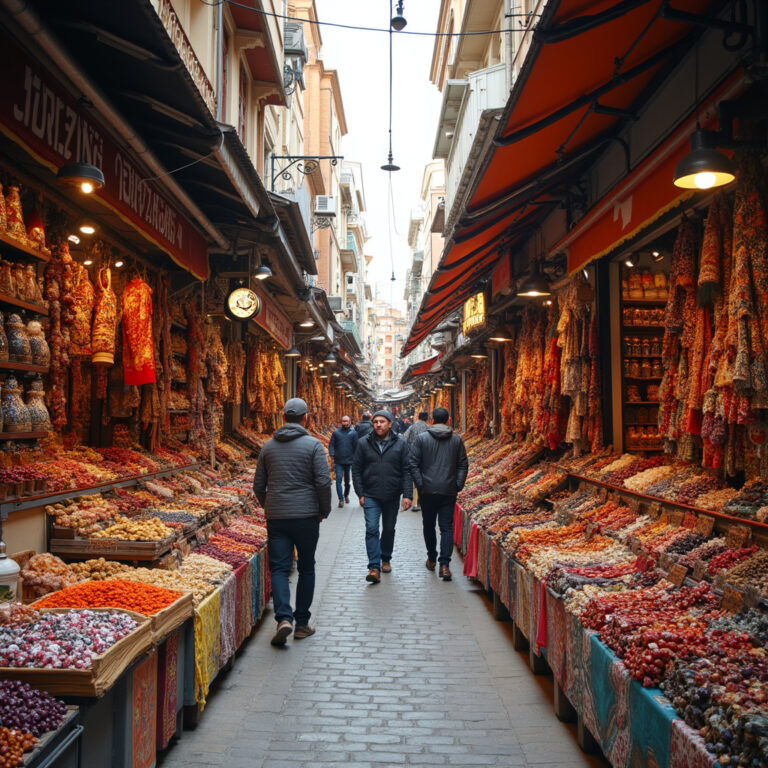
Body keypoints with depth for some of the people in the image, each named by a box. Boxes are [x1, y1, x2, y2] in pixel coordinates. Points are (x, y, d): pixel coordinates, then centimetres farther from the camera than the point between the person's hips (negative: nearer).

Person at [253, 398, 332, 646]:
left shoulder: (268, 446, 6)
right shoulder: (313, 444, -6)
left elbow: (258, 485, 10)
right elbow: (323, 482, -12)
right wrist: (324, 511, 2)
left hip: (276, 517, 2)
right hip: (306, 515, -2)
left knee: (279, 567, 5)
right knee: (306, 569, 11)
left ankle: (283, 617, -14)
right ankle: (302, 623, 15)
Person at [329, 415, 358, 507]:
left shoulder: (353, 433, 2)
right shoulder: (336, 432, 3)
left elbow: (356, 446, 3)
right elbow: (331, 445, 3)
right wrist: (332, 455, -10)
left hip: (349, 461, 1)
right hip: (338, 461, -1)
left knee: (347, 480, 13)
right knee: (338, 479, -8)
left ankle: (346, 495, 35)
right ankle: (341, 499, -5)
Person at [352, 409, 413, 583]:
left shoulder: (400, 444, 0)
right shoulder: (364, 443, 1)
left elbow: (406, 471, -1)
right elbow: (356, 470, 4)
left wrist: (407, 495, -8)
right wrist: (360, 493, -2)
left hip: (392, 496, 1)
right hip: (371, 496, -1)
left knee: (389, 529, 14)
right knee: (371, 529, -11)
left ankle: (386, 559, 33)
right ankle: (374, 567, -10)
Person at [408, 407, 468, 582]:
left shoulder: (422, 438, -1)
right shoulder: (457, 439, 5)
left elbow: (413, 464, -5)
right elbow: (463, 465, 4)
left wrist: (419, 484, -1)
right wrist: (458, 485, 5)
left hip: (428, 490, -1)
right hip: (449, 491, 1)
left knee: (429, 525, 15)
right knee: (447, 527, 1)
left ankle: (431, 559, 28)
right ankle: (444, 564, -10)